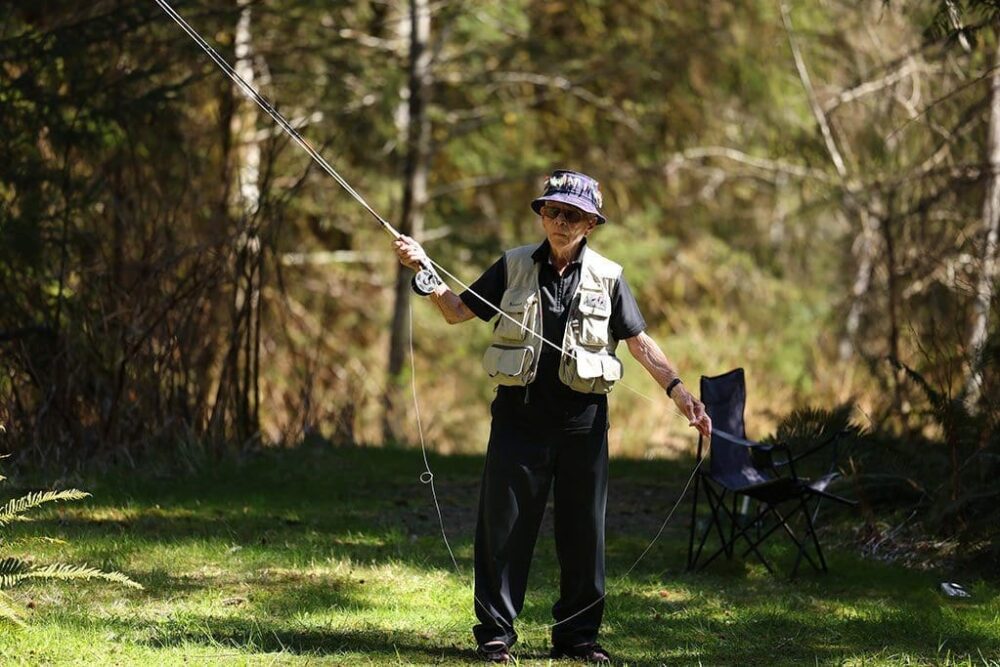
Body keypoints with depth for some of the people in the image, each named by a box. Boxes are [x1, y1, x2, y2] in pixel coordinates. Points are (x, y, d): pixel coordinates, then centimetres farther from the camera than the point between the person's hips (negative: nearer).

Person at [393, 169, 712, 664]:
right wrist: (424, 271, -5)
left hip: (583, 419, 1)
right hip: (520, 414, 0)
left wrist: (678, 391, -4)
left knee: (583, 531, 6)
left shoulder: (607, 278, 4)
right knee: (504, 526, 0)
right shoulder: (514, 266, 4)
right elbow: (457, 312, 9)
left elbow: (640, 343, 6)